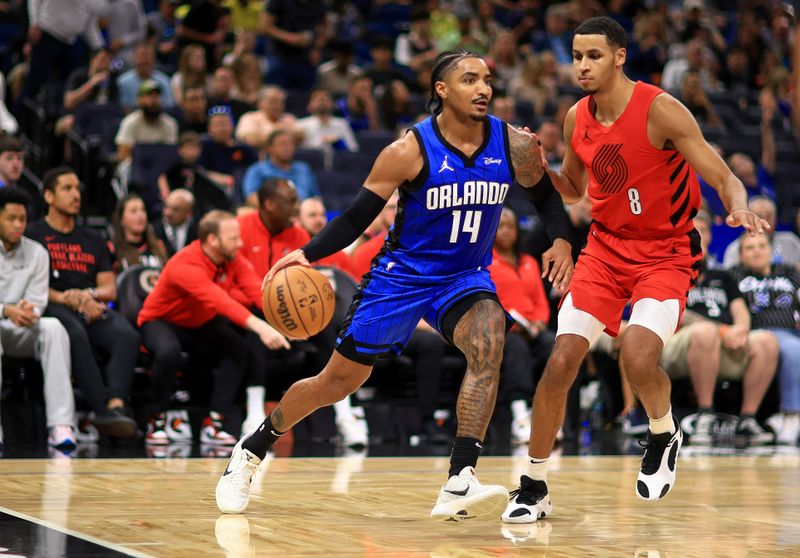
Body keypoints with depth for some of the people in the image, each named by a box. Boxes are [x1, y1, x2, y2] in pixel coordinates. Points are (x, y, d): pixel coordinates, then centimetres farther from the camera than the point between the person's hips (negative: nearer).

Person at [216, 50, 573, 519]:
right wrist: (308, 254, -27)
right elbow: (356, 218, -12)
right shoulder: (410, 151, -19)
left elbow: (547, 195, 10)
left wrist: (560, 239, -8)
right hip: (402, 274, -2)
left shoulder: (515, 145, -10)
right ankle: (251, 450, 29)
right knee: (338, 381, 5)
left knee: (488, 344, -30)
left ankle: (459, 484, -32)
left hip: (465, 276, 2)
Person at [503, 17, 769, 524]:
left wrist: (740, 210, -39)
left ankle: (665, 436, 8)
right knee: (561, 362, -5)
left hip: (666, 253, -5)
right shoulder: (577, 119, 1)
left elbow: (724, 179, -17)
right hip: (606, 248, 5)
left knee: (638, 358, -26)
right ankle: (534, 487, 9)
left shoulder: (661, 110, -17)